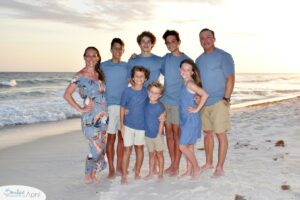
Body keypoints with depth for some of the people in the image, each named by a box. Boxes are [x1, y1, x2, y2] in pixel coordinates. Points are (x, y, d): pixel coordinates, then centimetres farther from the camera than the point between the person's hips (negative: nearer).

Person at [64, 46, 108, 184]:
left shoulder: (99, 74, 8)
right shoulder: (80, 76, -8)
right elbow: (67, 94, -10)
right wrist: (80, 109, -11)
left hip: (102, 116, 6)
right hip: (90, 118, -6)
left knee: (102, 147, 8)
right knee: (97, 148, -7)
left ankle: (93, 174, 25)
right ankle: (88, 175, 14)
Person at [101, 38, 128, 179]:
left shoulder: (127, 66, 10)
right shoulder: (103, 66, 3)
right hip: (110, 105, -2)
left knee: (122, 137, 8)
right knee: (111, 137, -1)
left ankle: (119, 167, 19)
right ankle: (111, 169, 8)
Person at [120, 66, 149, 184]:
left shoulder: (146, 92, -1)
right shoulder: (127, 91, -6)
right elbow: (122, 109, -2)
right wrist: (122, 125, -5)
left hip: (142, 125, 2)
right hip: (128, 125, -2)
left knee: (140, 148, 12)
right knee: (127, 149, -1)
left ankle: (137, 173, 26)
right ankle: (124, 175, 7)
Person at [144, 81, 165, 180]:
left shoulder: (160, 106, -15)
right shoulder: (146, 104, -1)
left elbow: (161, 122, -11)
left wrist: (159, 134, -11)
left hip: (157, 134, -4)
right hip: (147, 133, 4)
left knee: (159, 153, 9)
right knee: (151, 153, 16)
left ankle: (160, 173, 20)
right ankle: (151, 172, 27)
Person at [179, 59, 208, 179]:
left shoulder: (190, 83, -17)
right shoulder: (184, 83, 8)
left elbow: (204, 95, -26)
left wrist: (197, 109, -20)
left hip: (191, 119, -8)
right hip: (185, 119, 8)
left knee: (183, 146, -6)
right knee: (189, 146, 14)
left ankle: (196, 167, 11)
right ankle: (189, 171, 24)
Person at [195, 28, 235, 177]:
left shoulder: (223, 56, -5)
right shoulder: (199, 60, 14)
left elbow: (230, 78, -9)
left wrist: (226, 98, -16)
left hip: (219, 102, -6)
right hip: (204, 102, 6)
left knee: (221, 134, -4)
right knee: (207, 133, 13)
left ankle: (220, 168, 3)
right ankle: (208, 163, 26)